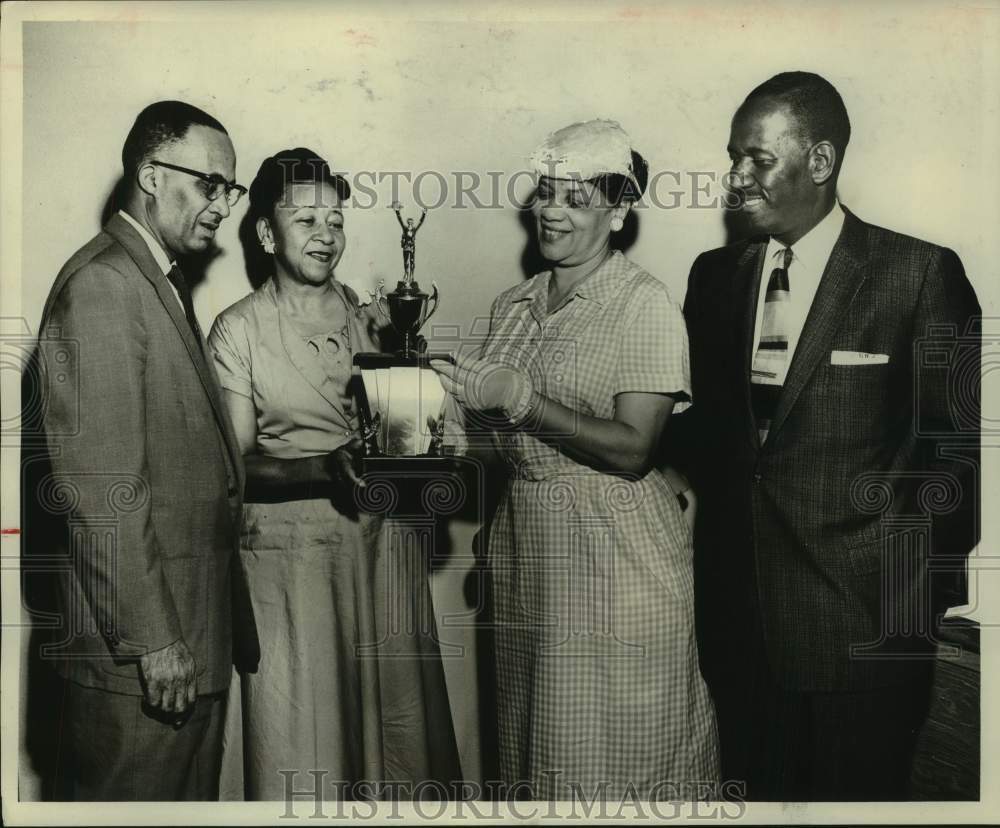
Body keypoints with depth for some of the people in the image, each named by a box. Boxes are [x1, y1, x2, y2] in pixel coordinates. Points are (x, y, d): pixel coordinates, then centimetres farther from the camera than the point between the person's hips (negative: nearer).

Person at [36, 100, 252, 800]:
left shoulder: (166, 283, 17)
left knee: (193, 796, 18)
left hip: (194, 636, 10)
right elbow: (104, 483, -20)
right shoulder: (100, 284, -14)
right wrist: (151, 638, -20)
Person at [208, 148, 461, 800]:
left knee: (396, 717, 9)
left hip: (382, 541, 3)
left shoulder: (368, 318, 10)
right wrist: (328, 466, -22)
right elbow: (237, 461, -7)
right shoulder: (239, 330, -1)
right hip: (289, 545, -3)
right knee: (300, 729, 4)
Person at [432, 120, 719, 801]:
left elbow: (633, 450, -18)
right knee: (535, 738, 17)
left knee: (617, 749, 4)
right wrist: (461, 395, -1)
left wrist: (520, 399, -22)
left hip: (618, 552, -6)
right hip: (524, 541, 6)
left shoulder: (646, 305, -10)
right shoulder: (512, 306, 10)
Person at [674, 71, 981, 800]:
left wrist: (924, 579, -3)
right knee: (754, 790, 16)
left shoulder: (918, 274, -7)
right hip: (739, 618, 4)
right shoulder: (714, 274, 7)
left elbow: (963, 438, -5)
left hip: (862, 622, -4)